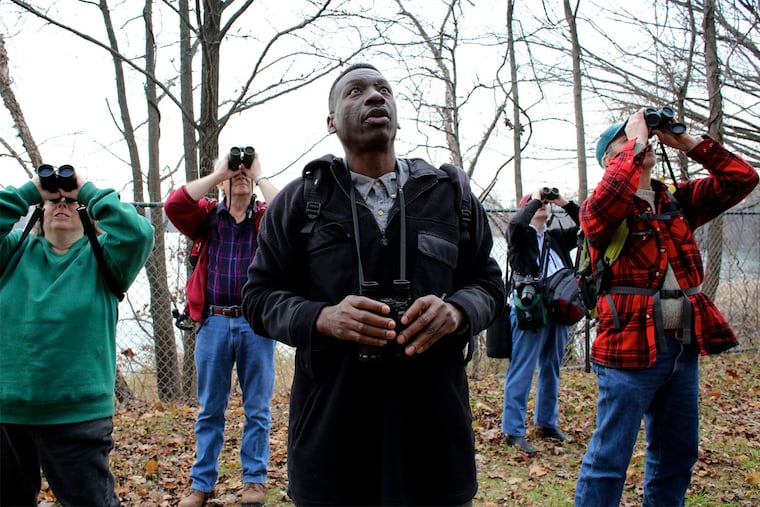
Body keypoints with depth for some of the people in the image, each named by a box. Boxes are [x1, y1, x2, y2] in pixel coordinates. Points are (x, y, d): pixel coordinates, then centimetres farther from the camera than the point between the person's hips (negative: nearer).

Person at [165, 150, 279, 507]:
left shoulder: (266, 216, 6)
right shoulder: (207, 215, 9)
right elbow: (174, 205, -10)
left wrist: (260, 175, -6)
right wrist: (218, 173, -5)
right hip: (213, 321, 1)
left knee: (257, 408, 8)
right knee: (210, 409, 10)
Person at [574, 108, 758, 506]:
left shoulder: (678, 201, 13)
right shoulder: (603, 206, -5)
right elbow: (603, 205, -29)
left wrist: (687, 142, 1)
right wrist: (637, 140, -17)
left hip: (683, 348, 7)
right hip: (630, 348, -7)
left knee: (677, 454, 18)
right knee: (609, 458, -3)